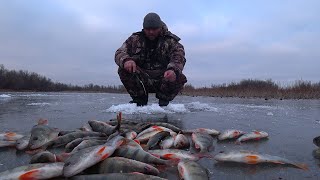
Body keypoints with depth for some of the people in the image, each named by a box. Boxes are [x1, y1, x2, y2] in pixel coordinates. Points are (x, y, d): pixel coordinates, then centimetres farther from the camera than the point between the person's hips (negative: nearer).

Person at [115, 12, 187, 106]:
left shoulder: (171, 41, 0)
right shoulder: (135, 39, 5)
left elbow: (179, 57, -16)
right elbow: (119, 53, -4)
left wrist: (173, 70, -42)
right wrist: (126, 60, -31)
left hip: (164, 78, -1)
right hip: (141, 80, 1)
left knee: (180, 78, -28)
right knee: (123, 69, -21)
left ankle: (164, 101, 0)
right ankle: (140, 100, -4)